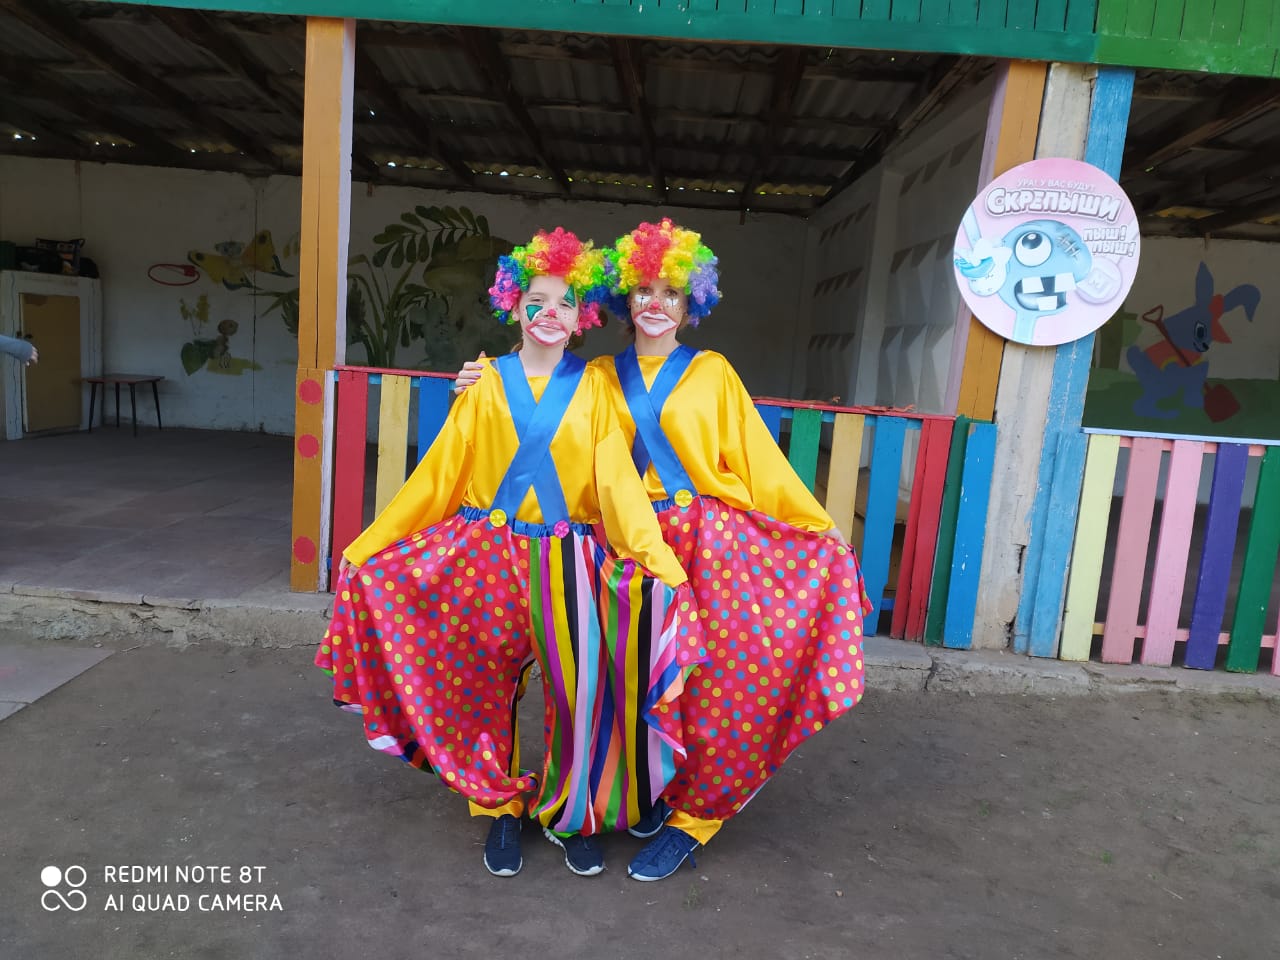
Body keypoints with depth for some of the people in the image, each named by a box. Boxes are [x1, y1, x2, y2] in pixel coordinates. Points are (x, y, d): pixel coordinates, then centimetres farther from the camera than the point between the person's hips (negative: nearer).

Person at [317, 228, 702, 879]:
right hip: (488, 556, 1)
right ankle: (501, 808, 30)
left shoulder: (593, 386, 4)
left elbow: (617, 478, -5)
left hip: (566, 561, 0)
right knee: (489, 689, 8)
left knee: (578, 691, 1)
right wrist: (369, 545, 0)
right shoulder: (487, 383, 5)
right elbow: (439, 472, 3)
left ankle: (573, 816, 25)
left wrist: (659, 559, -18)